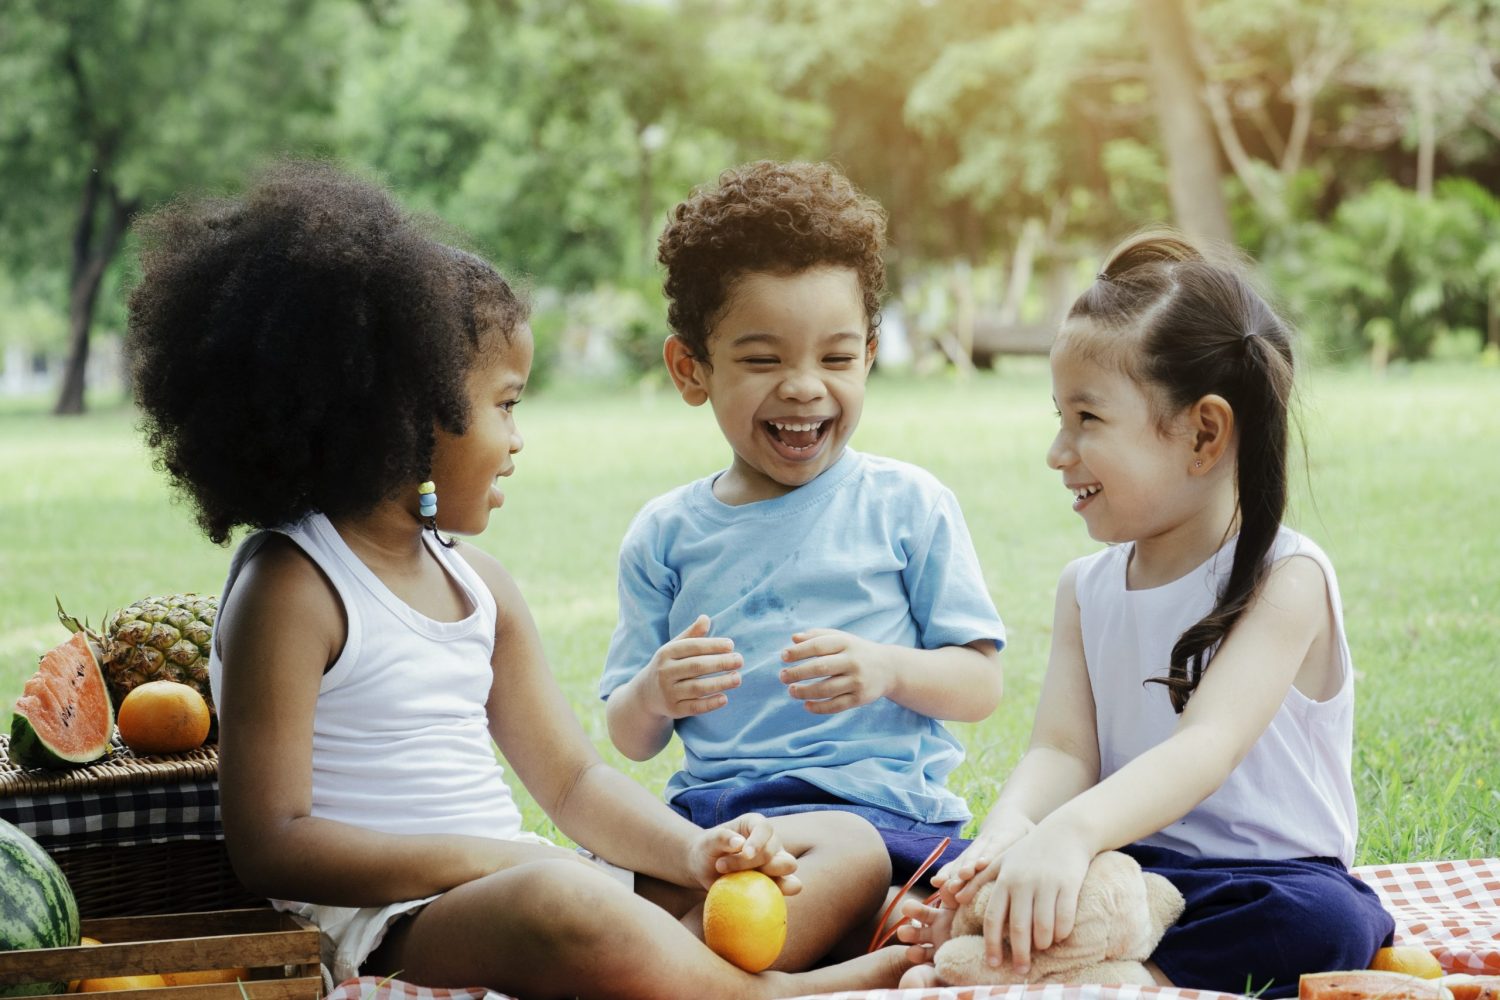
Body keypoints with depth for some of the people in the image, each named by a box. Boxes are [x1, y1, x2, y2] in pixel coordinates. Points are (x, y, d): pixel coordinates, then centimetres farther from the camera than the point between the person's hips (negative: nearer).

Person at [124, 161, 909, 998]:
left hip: (513, 883, 9)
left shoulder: (477, 582, 17)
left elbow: (572, 780, 18)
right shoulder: (292, 589, -8)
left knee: (853, 853, 1)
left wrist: (691, 850, -2)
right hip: (387, 921, -9)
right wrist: (476, 859, -21)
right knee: (558, 901, -43)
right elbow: (270, 843, -14)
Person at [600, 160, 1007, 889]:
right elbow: (631, 741, 13)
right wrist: (653, 695, -11)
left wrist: (889, 670, -16)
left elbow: (980, 684, 5)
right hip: (708, 803, 3)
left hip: (873, 805, -3)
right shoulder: (665, 534, 12)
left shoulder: (907, 506, 6)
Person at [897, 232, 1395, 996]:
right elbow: (1062, 750, -2)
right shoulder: (1086, 588, 11)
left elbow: (1207, 746, -24)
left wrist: (1072, 833, -43)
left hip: (1264, 877, -4)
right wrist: (1005, 835, -28)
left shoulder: (1286, 580, -9)